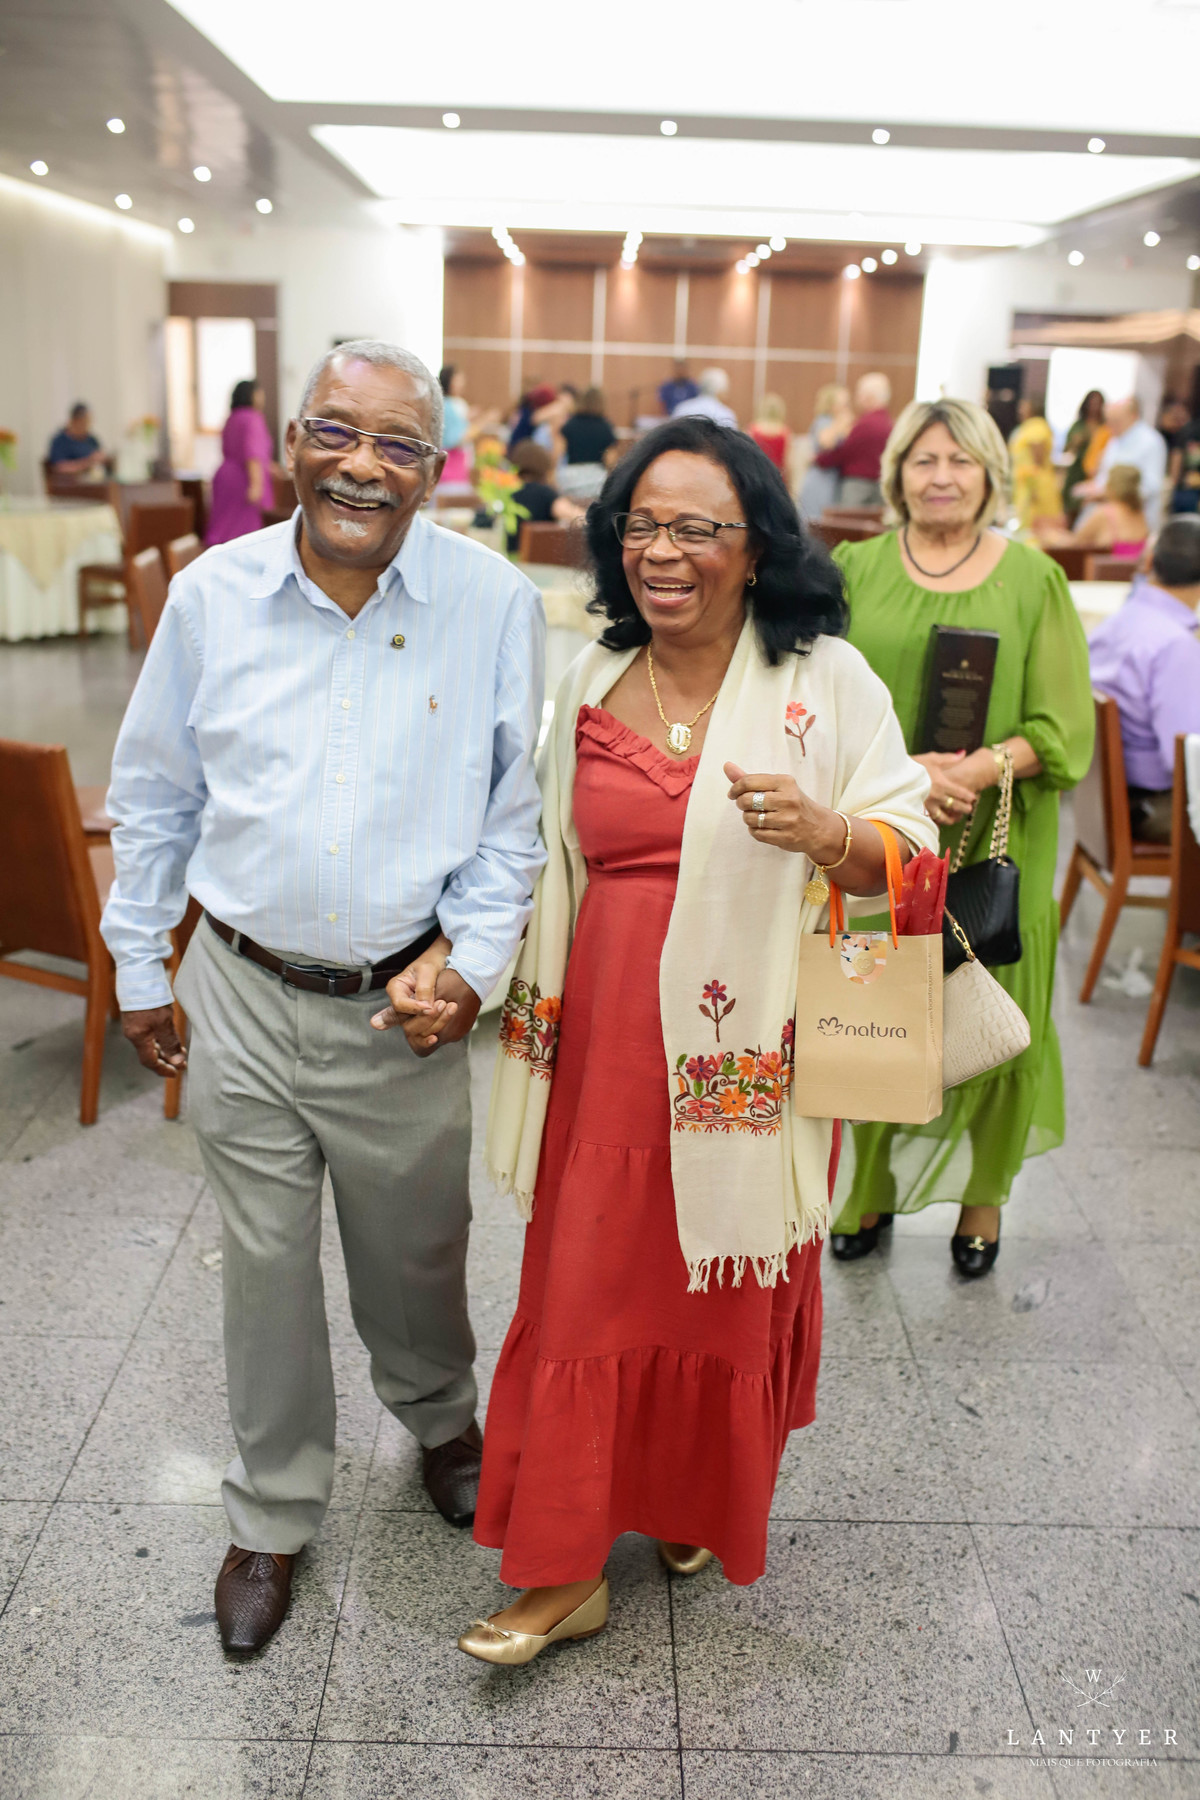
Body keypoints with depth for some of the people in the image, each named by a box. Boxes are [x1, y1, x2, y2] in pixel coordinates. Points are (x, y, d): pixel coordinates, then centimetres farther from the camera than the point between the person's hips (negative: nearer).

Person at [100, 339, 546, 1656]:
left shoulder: (495, 604, -9)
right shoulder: (211, 595, -4)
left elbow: (517, 807, -1)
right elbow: (154, 794, 7)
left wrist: (470, 956, -10)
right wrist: (137, 964, 11)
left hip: (407, 1005, -1)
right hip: (242, 997, 1)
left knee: (414, 1252, 19)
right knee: (264, 1267, 14)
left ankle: (439, 1417, 52)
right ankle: (272, 1514, 38)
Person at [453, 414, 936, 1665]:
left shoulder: (826, 680, -6)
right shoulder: (591, 682, 6)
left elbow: (913, 853, -4)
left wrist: (823, 831, -25)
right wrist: (537, 1018, 15)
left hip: (750, 1047, -3)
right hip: (609, 1040, 3)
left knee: (729, 1278, 12)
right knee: (584, 1280, 8)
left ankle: (701, 1502, 41)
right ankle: (564, 1569, 26)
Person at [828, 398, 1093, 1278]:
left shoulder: (1033, 578, 3)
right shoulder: (856, 569, 6)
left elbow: (1066, 726, -1)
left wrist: (982, 767, -18)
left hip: (993, 845, -1)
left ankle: (983, 1196, 25)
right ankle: (868, 1189, 23)